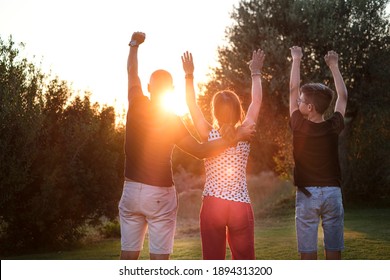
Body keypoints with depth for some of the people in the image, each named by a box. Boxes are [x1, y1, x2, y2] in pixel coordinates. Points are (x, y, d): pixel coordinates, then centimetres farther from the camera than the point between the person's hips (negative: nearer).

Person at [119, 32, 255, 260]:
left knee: (128, 256, 8)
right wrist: (235, 138, -9)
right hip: (160, 195, -3)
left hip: (131, 190, 3)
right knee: (159, 257, 0)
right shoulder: (173, 121, -10)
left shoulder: (137, 106, -3)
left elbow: (132, 74, 13)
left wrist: (134, 45, 27)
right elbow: (200, 151, -11)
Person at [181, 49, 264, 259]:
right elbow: (256, 101, 12)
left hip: (212, 205, -1)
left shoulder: (209, 135, -3)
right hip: (241, 206, 1)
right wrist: (256, 73, 24)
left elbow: (192, 103, 6)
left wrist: (189, 75, 14)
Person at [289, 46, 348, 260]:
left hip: (307, 194, -2)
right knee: (333, 251, 5)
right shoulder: (334, 127, -3)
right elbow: (343, 97, 13)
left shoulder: (299, 127, -8)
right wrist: (334, 66, 22)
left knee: (308, 252, 2)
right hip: (332, 193, 2)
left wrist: (296, 60, 14)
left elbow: (293, 89, 4)